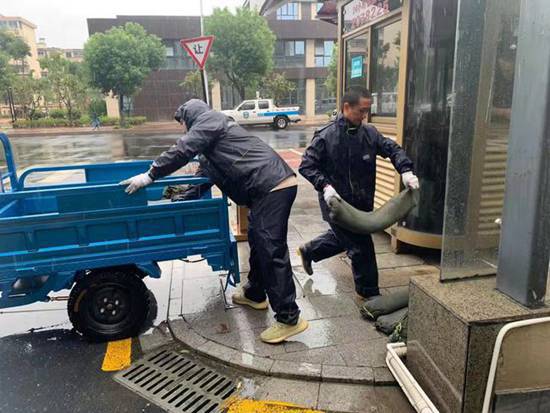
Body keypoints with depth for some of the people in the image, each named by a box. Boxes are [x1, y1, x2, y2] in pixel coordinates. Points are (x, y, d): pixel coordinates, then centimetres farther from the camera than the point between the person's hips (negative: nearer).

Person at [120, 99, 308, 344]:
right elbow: (203, 178, 29)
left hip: (273, 187, -11)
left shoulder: (209, 120, 1)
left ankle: (289, 318, -5)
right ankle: (255, 294, 38)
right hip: (268, 188, 11)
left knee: (271, 250, -10)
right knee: (258, 242, 21)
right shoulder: (210, 138, 30)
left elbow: (182, 151, -11)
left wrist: (150, 175, -6)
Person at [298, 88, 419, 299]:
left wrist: (406, 170, -14)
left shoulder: (369, 132, -1)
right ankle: (369, 294, 18)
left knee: (342, 238, 25)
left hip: (362, 202, 7)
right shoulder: (325, 136, -15)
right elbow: (306, 166, -12)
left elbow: (392, 148, 4)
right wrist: (325, 186, -26)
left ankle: (308, 251, 51)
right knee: (362, 248, -3)